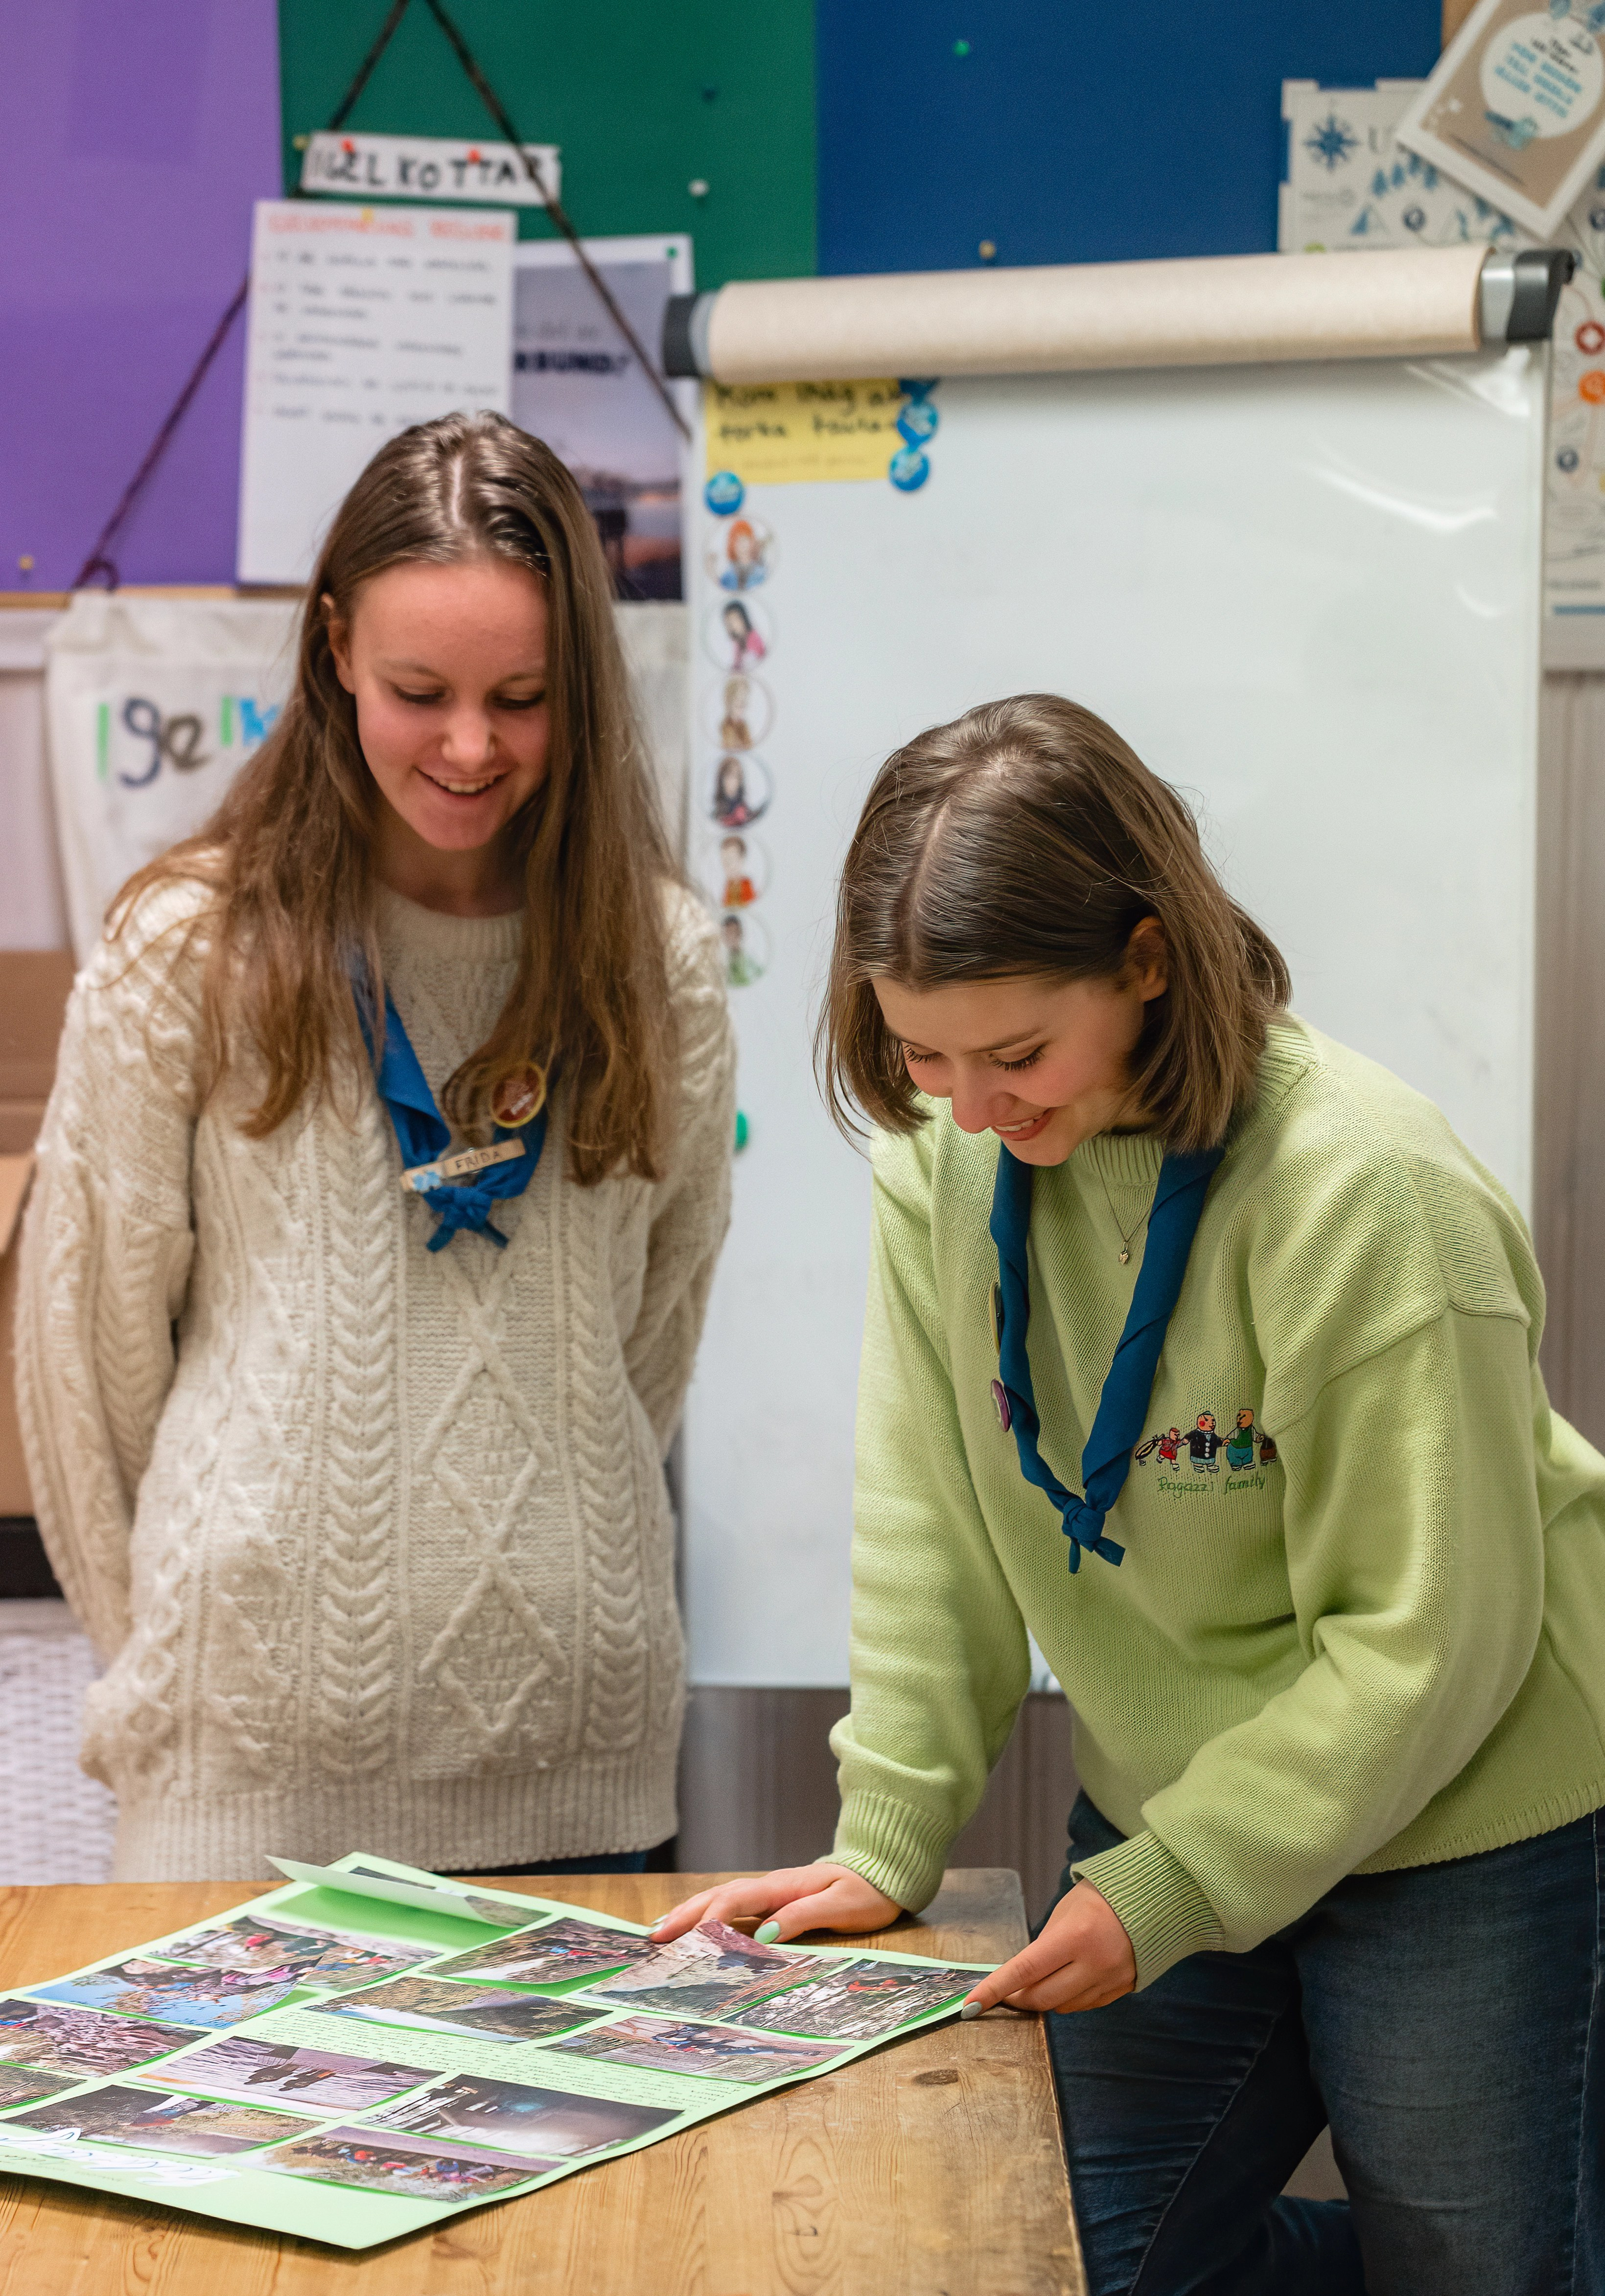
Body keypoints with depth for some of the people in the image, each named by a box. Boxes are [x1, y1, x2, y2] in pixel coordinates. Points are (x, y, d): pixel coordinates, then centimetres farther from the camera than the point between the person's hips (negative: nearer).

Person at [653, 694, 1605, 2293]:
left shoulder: (1370, 1198, -25)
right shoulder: (943, 1154, -8)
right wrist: (886, 1837, -6)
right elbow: (934, 1520, 0)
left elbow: (1428, 1644, -19)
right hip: (1170, 1821, 6)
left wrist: (1168, 1890, -20)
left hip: (1467, 1836, -5)